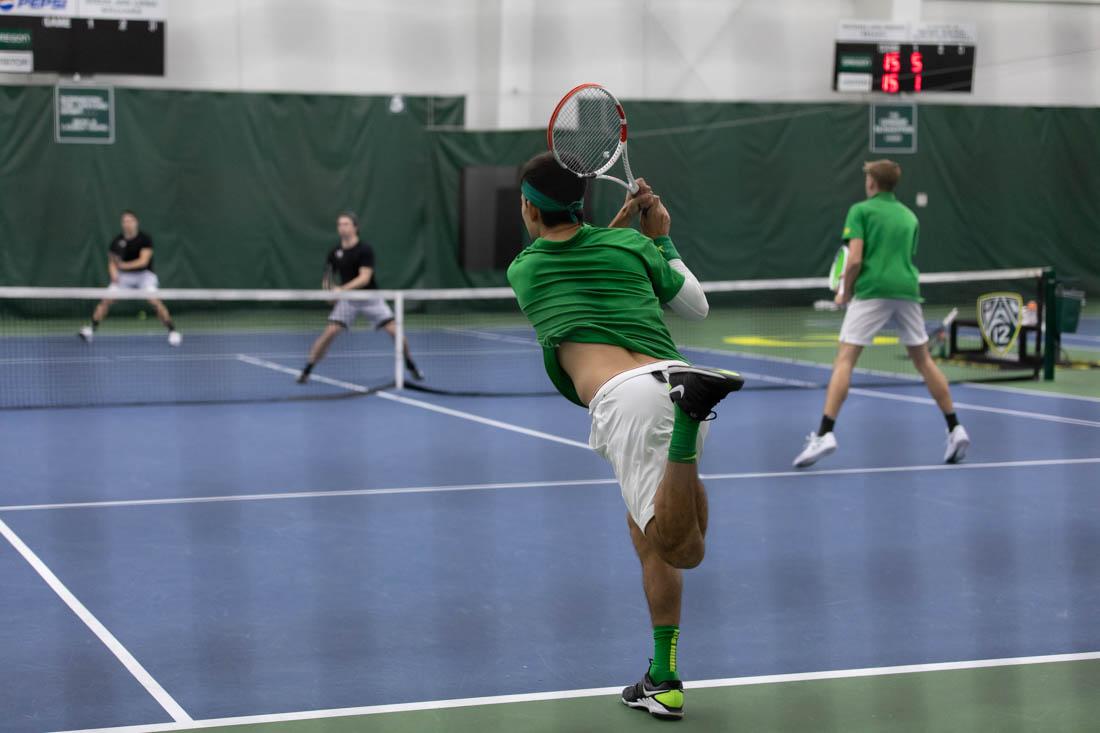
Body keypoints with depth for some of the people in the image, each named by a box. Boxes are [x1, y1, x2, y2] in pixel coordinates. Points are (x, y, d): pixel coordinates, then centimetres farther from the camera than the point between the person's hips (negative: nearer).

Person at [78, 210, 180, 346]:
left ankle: (172, 331, -13)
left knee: (155, 301, -22)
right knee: (106, 300, -12)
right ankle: (91, 329, -7)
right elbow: (112, 262, 3)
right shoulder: (117, 241, -4)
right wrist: (113, 272, -19)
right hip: (124, 276, 3)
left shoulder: (145, 239, -13)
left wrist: (124, 265, -36)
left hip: (144, 274, -3)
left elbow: (143, 261, -23)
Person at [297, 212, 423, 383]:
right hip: (347, 300, 2)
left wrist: (342, 289, -36)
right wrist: (330, 287, -14)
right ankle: (307, 370, -5)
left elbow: (364, 277, -25)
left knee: (395, 331, -8)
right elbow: (327, 278, 8)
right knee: (329, 333, -14)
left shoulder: (365, 250, -15)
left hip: (370, 298, -2)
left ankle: (411, 366, 14)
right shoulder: (335, 253, -3)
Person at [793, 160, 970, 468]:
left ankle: (825, 434, -18)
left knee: (845, 359, -6)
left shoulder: (861, 210, 4)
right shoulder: (909, 216, 21)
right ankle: (955, 429, 14)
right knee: (923, 359, 15)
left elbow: (855, 258, -7)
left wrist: (845, 292, 8)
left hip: (872, 291, -5)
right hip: (908, 290, 5)